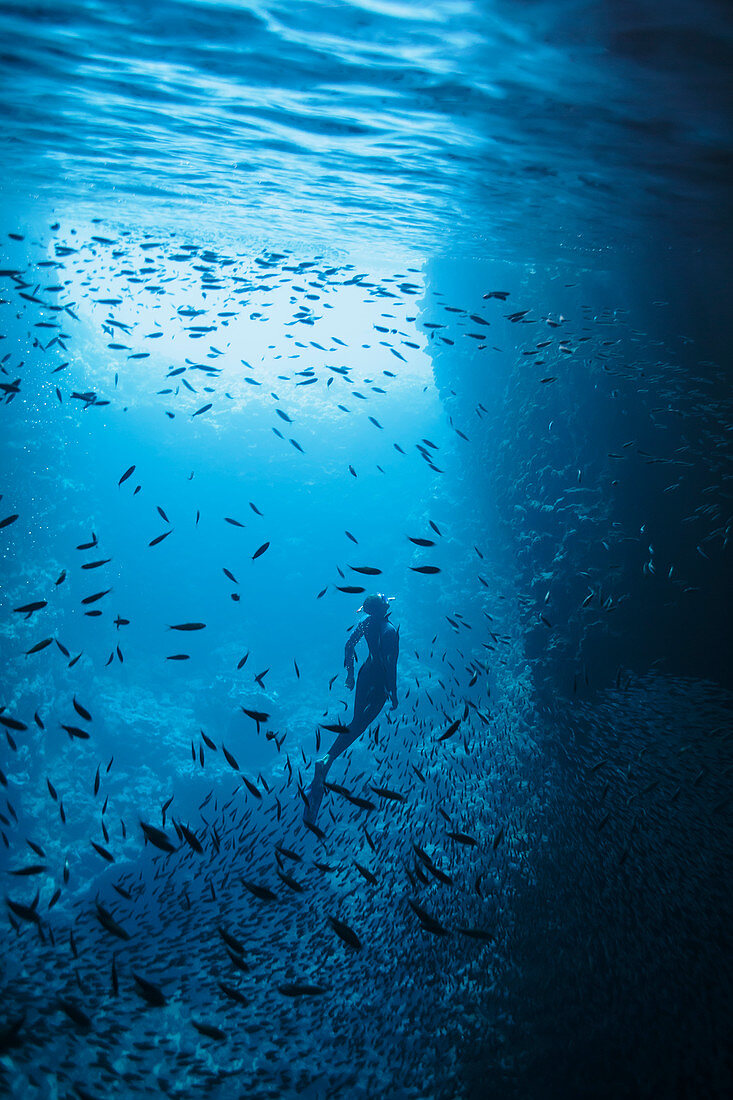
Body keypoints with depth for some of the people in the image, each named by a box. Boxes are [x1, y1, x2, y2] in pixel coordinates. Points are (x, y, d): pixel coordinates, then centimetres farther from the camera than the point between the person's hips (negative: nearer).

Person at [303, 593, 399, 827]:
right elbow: (391, 666, -24)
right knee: (359, 725, 0)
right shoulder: (390, 631, -27)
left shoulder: (366, 622, -5)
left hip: (366, 673, 6)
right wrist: (393, 694, -12)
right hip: (379, 682, -6)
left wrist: (350, 673, 15)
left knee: (358, 718, 24)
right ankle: (327, 760, -9)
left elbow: (348, 646, 3)